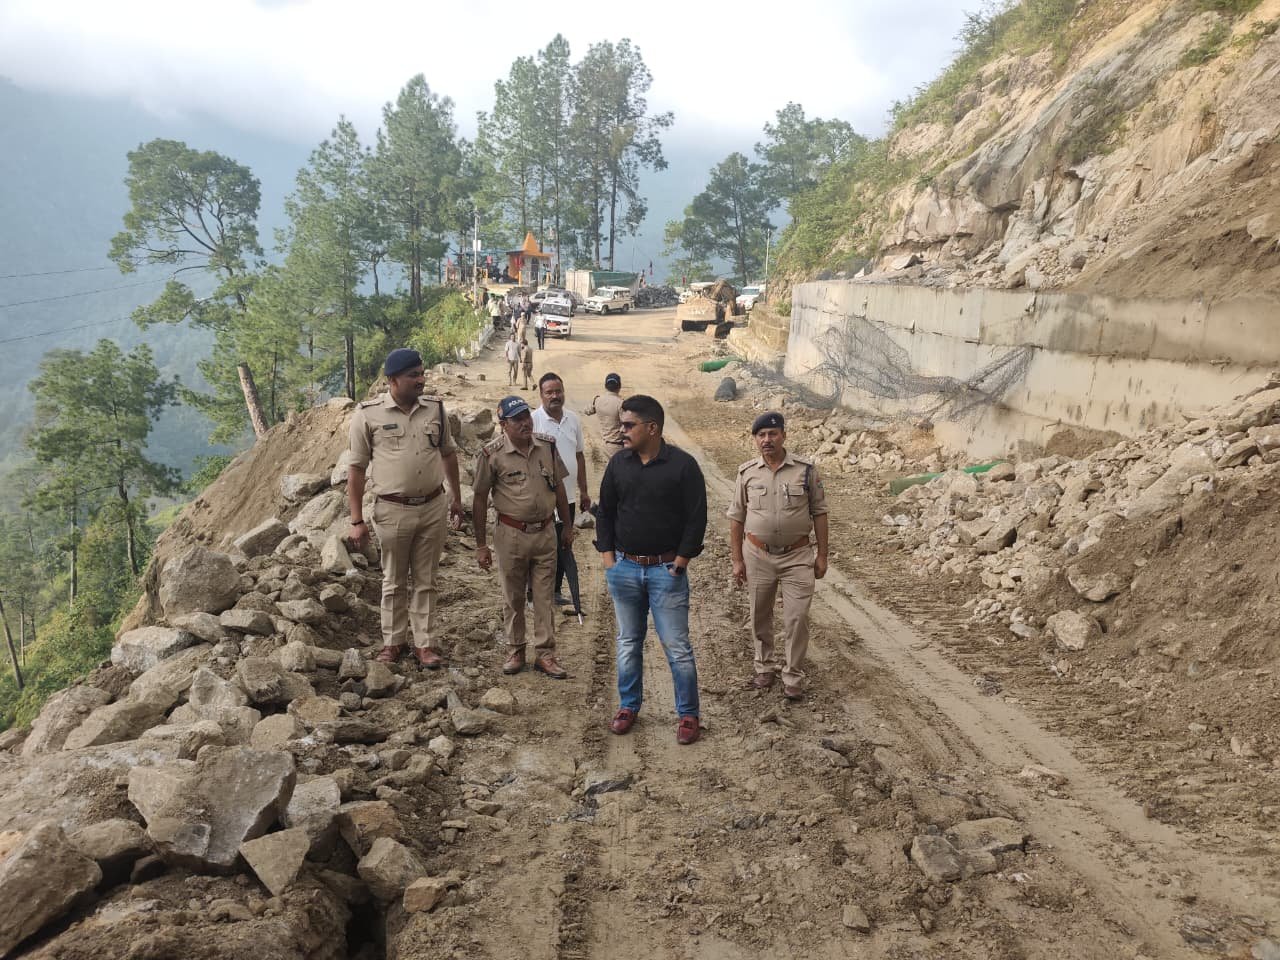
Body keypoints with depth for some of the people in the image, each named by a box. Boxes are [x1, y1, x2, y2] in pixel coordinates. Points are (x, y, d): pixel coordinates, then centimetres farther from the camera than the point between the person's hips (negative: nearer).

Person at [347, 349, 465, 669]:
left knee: (426, 580, 12)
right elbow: (356, 468, -5)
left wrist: (456, 498, 18)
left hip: (434, 508, 3)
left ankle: (425, 643, 21)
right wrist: (357, 521, -7)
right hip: (393, 511, -2)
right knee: (394, 581, 12)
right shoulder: (368, 414, -8)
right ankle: (393, 642, 26)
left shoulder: (435, 407, 3)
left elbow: (448, 453, 15)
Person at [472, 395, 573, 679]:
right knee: (513, 598, 11)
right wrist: (481, 545, -5)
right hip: (511, 534, -3)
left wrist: (568, 526, 13)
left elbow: (558, 486, 11)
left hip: (545, 531, 3)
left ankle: (545, 654, 17)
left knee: (544, 596, 8)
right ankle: (515, 651, 26)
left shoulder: (547, 446, 0)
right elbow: (480, 499, -6)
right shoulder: (492, 454, -11)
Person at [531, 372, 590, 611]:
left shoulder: (573, 419, 6)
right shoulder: (533, 421, -12)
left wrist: (583, 491, 13)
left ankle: (556, 591, 29)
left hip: (568, 497, 6)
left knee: (563, 546, 15)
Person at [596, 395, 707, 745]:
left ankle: (689, 714, 14)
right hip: (624, 568, 4)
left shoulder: (683, 465, -10)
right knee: (628, 642, 15)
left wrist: (681, 562, -10)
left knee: (676, 645, 1)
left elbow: (696, 518, -8)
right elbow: (605, 511, 11)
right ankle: (628, 706, 30)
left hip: (666, 569, -4)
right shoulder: (618, 463, 4)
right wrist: (607, 556, 4)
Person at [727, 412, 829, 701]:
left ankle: (793, 678, 10)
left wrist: (822, 555, -1)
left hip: (797, 556, -1)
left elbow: (819, 513, 1)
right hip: (758, 555, 2)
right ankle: (763, 667, 31)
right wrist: (737, 560, 2)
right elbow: (736, 518, 4)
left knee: (797, 618, -3)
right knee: (760, 617, 12)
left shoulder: (806, 470, -5)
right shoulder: (747, 472, -1)